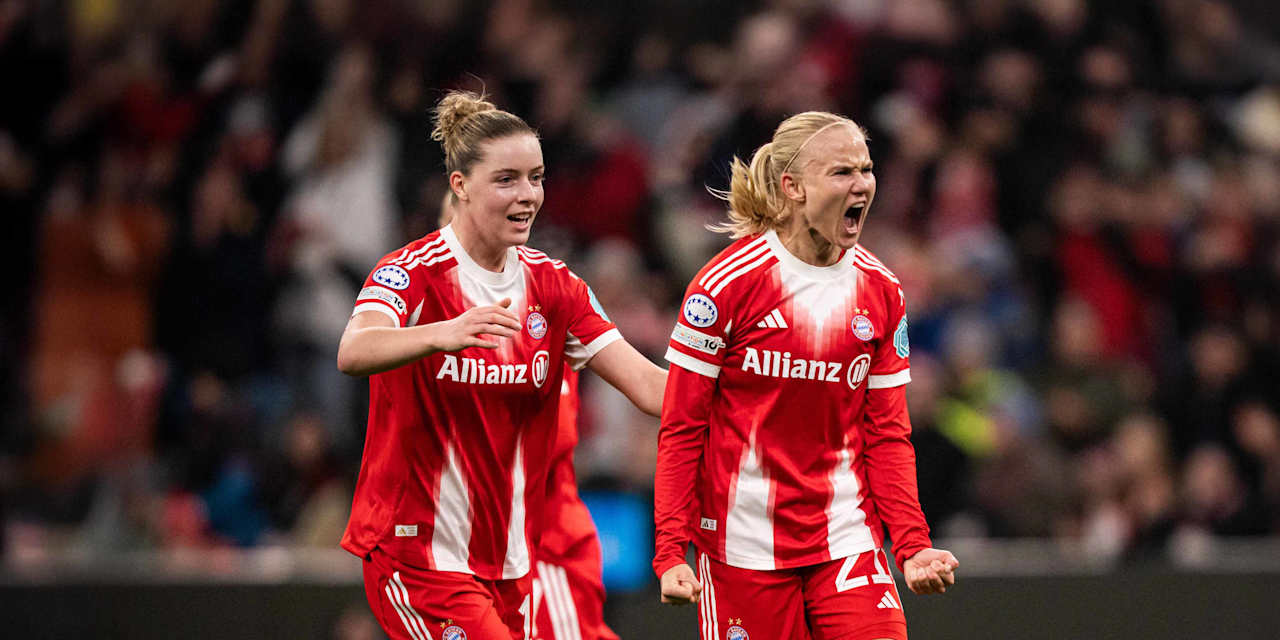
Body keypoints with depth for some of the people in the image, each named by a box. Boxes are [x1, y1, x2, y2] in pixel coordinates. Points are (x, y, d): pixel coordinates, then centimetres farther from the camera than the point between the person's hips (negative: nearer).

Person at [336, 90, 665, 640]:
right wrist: (442, 334, -50)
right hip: (416, 551, -6)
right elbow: (352, 353, -31)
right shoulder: (414, 273, -10)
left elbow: (647, 383, -1)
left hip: (510, 563, 6)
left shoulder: (551, 285, 7)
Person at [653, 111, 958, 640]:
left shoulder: (880, 291, 6)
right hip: (743, 550, -4)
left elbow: (888, 434, 9)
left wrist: (912, 545, -3)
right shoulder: (727, 284, -8)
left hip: (847, 540, 4)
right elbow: (680, 428, -6)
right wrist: (670, 551, -13)